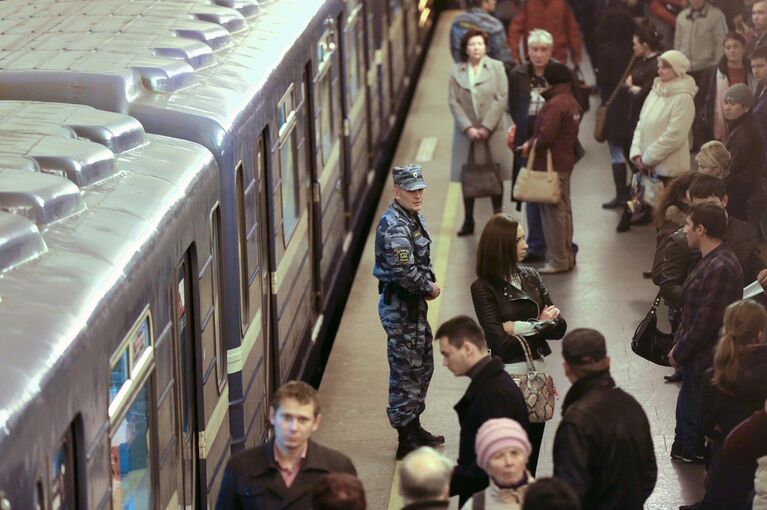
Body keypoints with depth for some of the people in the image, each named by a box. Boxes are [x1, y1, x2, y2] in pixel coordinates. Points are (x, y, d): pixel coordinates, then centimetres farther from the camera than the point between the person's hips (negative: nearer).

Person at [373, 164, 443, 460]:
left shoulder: (414, 219, 11)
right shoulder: (394, 227, -22)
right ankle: (406, 441, 1)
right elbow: (404, 271, -28)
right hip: (399, 306, -10)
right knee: (405, 369, -5)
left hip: (414, 303, 10)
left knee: (422, 365, 20)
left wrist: (430, 283, 6)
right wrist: (430, 288, -13)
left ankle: (414, 426, 33)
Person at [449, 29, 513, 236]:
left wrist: (486, 127, -12)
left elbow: (501, 98, -4)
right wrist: (468, 128, -11)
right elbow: (453, 102, 0)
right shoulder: (456, 71, 4)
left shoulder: (496, 67, 1)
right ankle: (468, 221, 12)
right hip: (466, 132, 1)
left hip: (493, 131, -1)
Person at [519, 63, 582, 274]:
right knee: (564, 210, 16)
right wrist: (533, 143, 9)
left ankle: (558, 260, -1)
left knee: (553, 211, -4)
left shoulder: (555, 104, -19)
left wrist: (530, 146, -7)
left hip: (551, 164, -10)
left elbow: (546, 136, -26)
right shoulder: (572, 102, 11)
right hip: (566, 160, 10)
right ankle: (567, 256, 24)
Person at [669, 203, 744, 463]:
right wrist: (678, 345, 8)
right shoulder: (708, 261, 9)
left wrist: (680, 353, -14)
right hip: (694, 361, 10)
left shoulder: (720, 268, -25)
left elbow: (707, 323, -25)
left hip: (705, 362, -10)